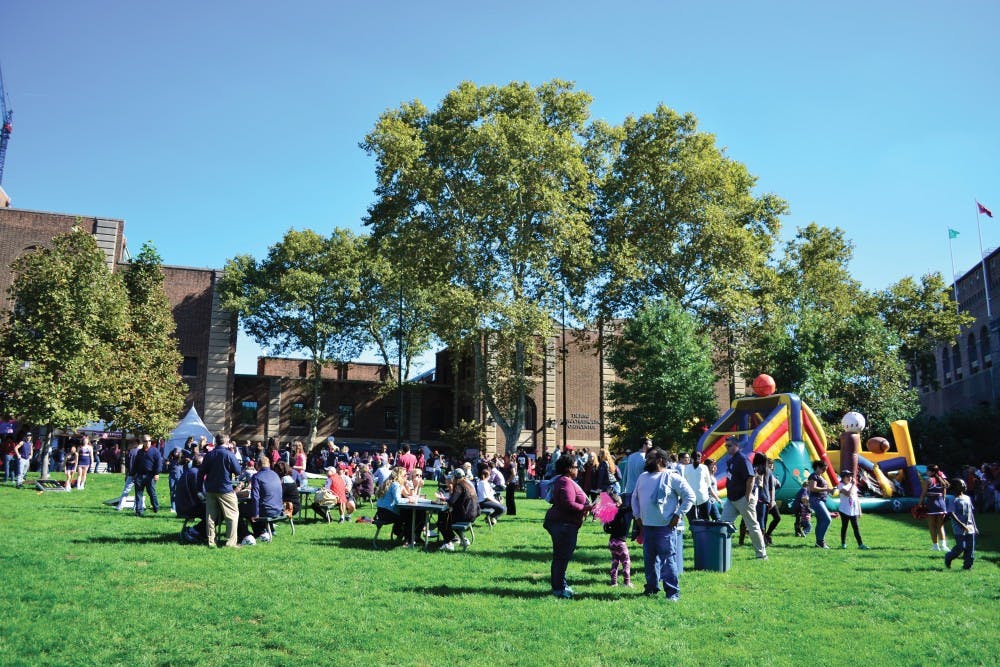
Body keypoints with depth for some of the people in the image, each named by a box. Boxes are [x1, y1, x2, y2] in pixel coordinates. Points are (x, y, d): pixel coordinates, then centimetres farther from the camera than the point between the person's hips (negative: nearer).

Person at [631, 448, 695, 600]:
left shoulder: (672, 477, -8)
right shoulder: (642, 477, 13)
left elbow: (690, 496, -9)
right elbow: (635, 497, 24)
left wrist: (678, 515, -11)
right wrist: (637, 515, 14)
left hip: (667, 527, -7)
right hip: (647, 526, 7)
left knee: (668, 560, -6)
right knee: (649, 559, 15)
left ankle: (673, 592, 1)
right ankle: (651, 587, 28)